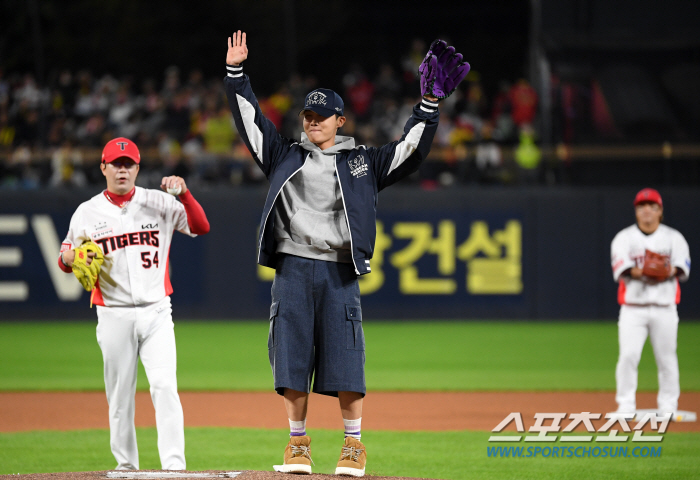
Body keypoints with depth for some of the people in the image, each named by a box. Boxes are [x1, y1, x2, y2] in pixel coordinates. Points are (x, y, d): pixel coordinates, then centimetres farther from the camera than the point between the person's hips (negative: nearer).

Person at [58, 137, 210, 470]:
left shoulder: (159, 203, 4)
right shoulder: (87, 212, 6)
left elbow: (201, 228, -4)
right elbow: (65, 260, 10)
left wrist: (184, 194, -19)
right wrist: (71, 257, -14)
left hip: (155, 314, -1)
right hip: (114, 315, 1)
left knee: (165, 386, -14)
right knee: (119, 395, 5)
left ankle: (174, 465, -18)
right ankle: (125, 465, 17)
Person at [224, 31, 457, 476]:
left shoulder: (363, 162, 12)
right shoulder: (286, 156, 16)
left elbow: (412, 150, 6)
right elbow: (251, 120, 14)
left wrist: (429, 104, -5)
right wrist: (236, 72, 6)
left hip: (340, 272, -1)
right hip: (292, 268, 1)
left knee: (345, 361, -4)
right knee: (292, 357, 1)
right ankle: (298, 443, 10)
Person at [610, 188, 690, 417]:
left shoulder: (674, 238, 9)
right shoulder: (624, 238, 6)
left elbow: (683, 268, -4)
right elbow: (620, 269, -10)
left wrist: (670, 271, -27)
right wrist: (638, 272, -31)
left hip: (664, 307, 1)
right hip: (633, 307, -1)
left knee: (666, 357, 2)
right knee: (628, 355, -12)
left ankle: (668, 405, 11)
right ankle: (626, 405, -6)